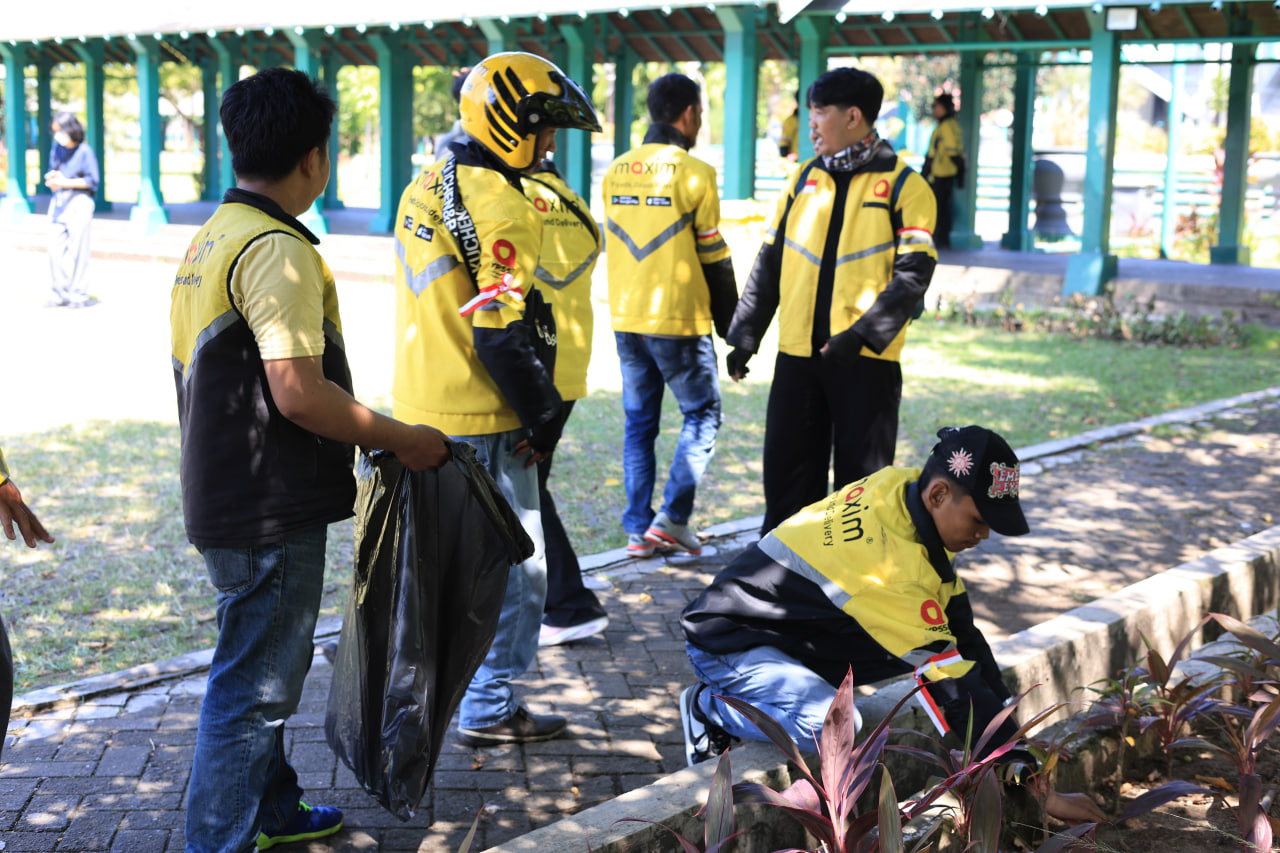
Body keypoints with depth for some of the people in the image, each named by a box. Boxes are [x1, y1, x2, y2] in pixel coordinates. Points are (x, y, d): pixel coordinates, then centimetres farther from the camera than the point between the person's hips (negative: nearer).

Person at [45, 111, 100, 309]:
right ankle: (61, 294, 10)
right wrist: (51, 180, -3)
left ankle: (79, 294, 3)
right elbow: (53, 177, 20)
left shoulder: (84, 151, -4)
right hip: (58, 202, 6)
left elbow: (92, 181, -7)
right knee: (55, 249, 2)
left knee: (77, 250, -5)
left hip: (79, 202, -6)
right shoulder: (56, 150, 13)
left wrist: (65, 182, -13)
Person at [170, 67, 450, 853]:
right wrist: (404, 440, -14)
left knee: (264, 668, 23)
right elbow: (300, 394, -26)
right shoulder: (278, 249, -20)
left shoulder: (213, 238, 11)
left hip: (227, 491, 10)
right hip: (272, 510, -10)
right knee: (255, 685, 0)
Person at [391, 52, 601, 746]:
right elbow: (501, 333, -23)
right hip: (480, 424, -9)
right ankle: (489, 709, 12)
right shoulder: (501, 208, -19)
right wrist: (543, 420, -13)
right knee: (513, 563, 3)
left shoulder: (427, 186, 11)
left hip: (417, 406, 9)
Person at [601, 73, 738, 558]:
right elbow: (713, 257, -8)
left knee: (639, 422, 12)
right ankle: (672, 517, 0)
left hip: (626, 318, 6)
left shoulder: (616, 172, 7)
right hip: (678, 319, -5)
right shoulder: (693, 173, -10)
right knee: (702, 413, 8)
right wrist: (730, 326, 2)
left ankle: (638, 528, 12)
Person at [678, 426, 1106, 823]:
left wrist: (1006, 718, -1)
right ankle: (710, 707, -8)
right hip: (729, 642, -9)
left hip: (796, 629, 9)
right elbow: (952, 683, -29)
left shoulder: (901, 485, -7)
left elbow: (958, 623, 1)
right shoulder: (890, 562, -33)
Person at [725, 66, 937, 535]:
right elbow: (770, 261, 14)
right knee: (787, 470, 8)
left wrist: (862, 333, -20)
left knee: (862, 479, 5)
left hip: (866, 359, -4)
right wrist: (746, 333, 8)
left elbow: (913, 273, -10)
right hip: (797, 354, 4)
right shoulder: (805, 177, 11)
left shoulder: (904, 185, -3)